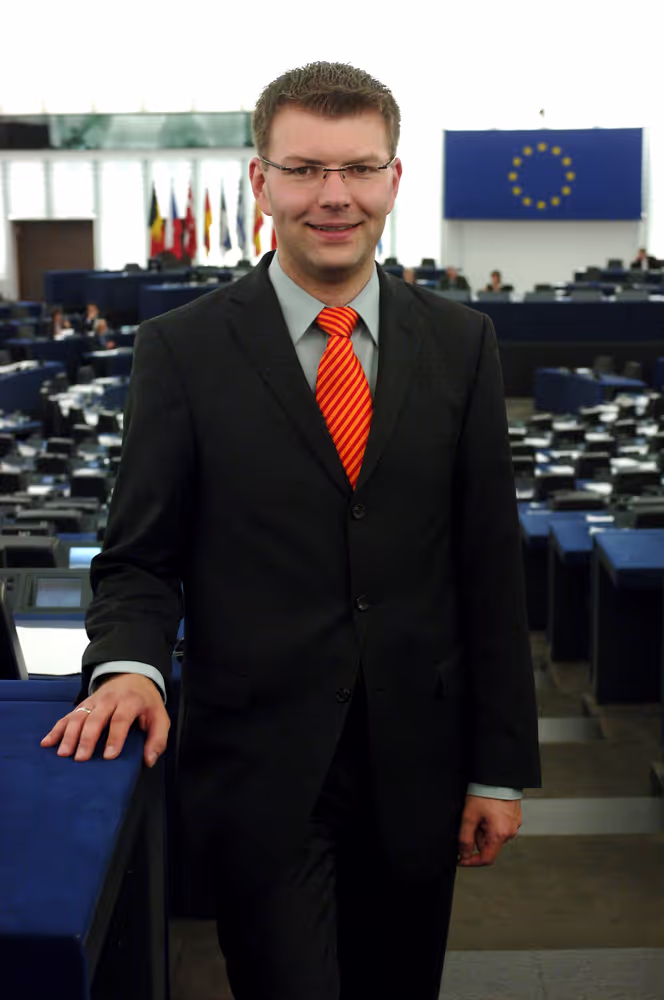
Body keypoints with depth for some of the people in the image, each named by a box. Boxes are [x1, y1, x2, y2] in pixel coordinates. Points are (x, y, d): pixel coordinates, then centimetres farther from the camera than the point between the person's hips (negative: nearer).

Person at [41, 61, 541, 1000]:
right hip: (260, 773, -3)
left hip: (416, 765, 3)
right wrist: (130, 665, -23)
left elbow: (490, 561, 3)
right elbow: (139, 558, -1)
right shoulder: (184, 349, -5)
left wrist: (500, 765, 3)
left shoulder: (460, 342, 2)